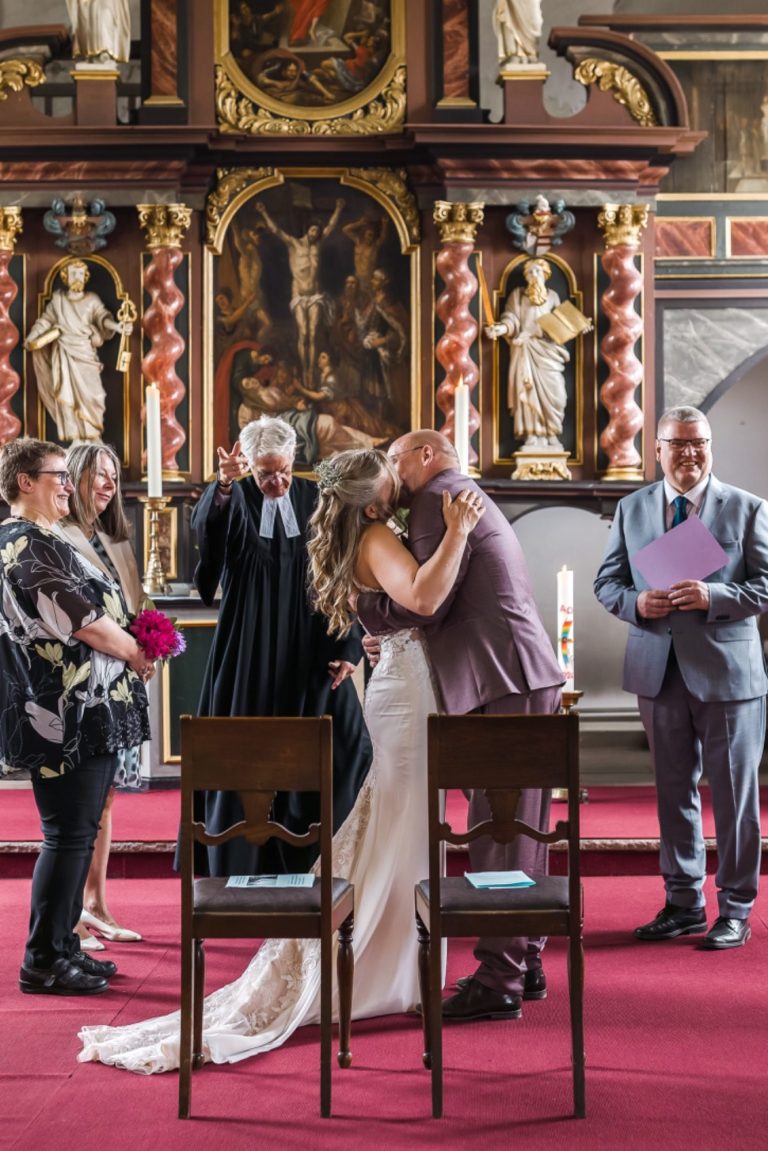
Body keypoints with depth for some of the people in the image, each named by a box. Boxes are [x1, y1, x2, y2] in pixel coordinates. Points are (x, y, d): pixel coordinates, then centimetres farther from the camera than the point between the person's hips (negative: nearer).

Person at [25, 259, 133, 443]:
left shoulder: (92, 300, 4)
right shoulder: (57, 299, 7)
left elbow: (103, 317, -10)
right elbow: (44, 321, 9)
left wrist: (117, 325, -29)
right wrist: (31, 338, -2)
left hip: (85, 353, -1)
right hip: (63, 355, 1)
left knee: (90, 394, -6)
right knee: (67, 396, 0)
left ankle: (93, 436, 7)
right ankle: (73, 439, 3)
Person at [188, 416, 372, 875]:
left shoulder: (316, 500, 3)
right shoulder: (235, 500, -2)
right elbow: (205, 526, -25)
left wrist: (346, 646, -3)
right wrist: (224, 483, -45)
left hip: (308, 648, 2)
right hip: (250, 652, -2)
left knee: (345, 746, 0)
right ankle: (242, 866, 11)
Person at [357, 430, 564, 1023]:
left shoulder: (440, 497, -6)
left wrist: (361, 605, -1)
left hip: (506, 685, -10)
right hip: (530, 682, 10)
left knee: (499, 834, -8)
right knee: (520, 830, 14)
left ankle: (498, 982, -6)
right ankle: (525, 963, 22)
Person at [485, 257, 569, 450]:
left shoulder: (552, 296, 16)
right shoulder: (517, 294, 10)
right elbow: (511, 319, -2)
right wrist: (501, 329, -22)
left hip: (548, 349, 1)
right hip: (525, 349, -1)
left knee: (551, 390, -9)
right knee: (528, 390, -8)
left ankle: (552, 436, -3)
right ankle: (532, 437, -7)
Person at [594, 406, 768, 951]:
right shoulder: (632, 509, 8)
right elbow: (607, 581, 10)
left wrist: (713, 597, -21)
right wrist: (636, 602, -11)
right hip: (659, 671, 4)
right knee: (674, 790, 12)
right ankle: (684, 903, 23)